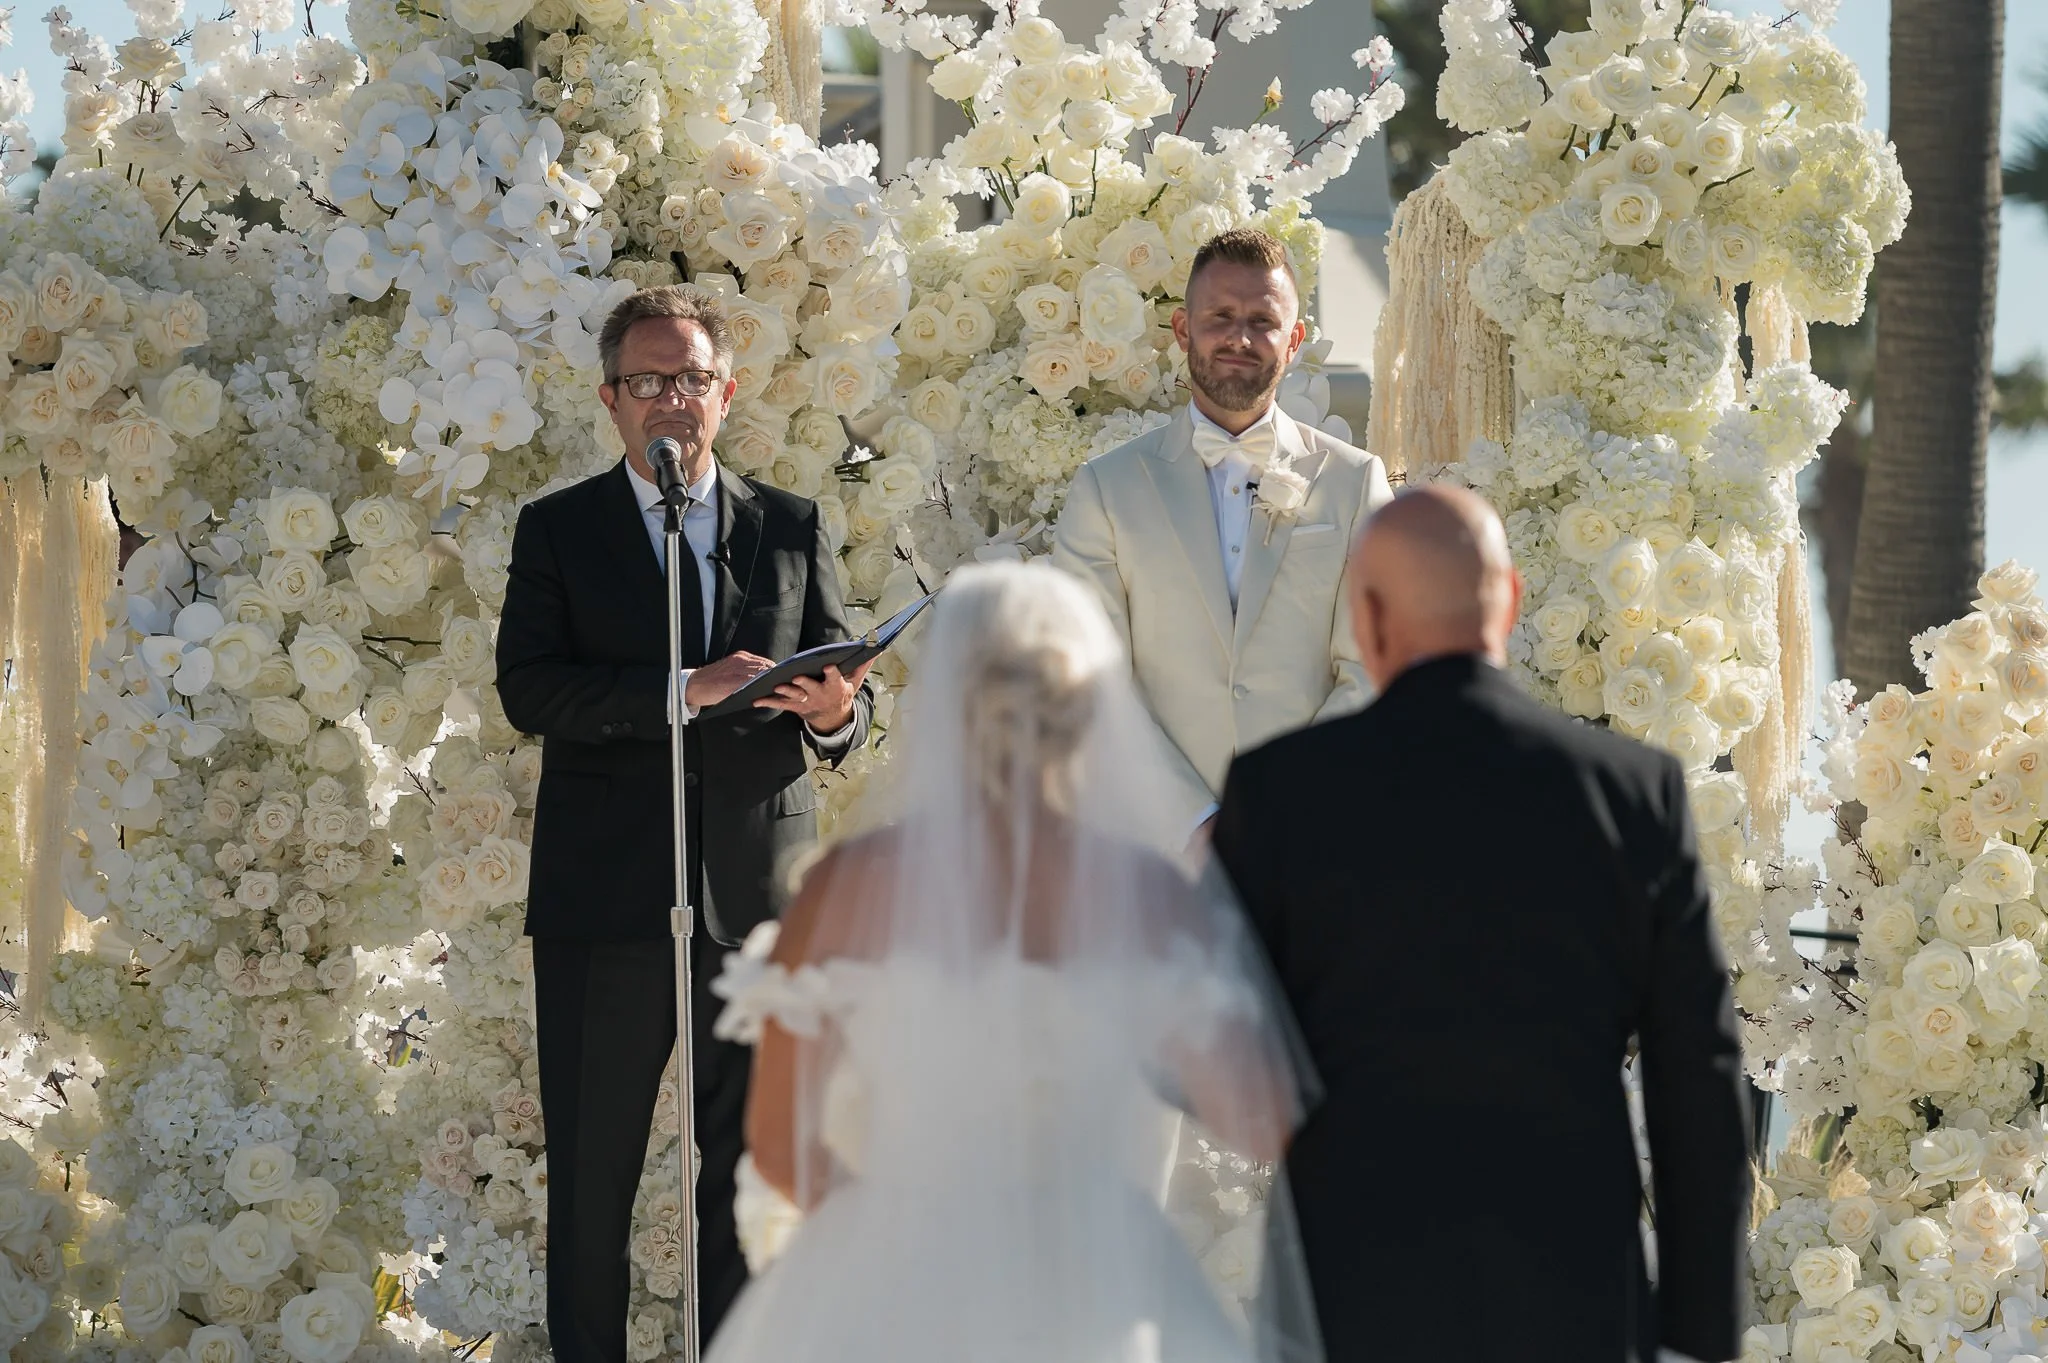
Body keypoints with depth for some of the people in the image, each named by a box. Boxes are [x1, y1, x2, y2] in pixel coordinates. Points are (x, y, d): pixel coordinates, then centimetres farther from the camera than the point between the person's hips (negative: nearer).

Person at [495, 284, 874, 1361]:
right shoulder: (558, 531, 6)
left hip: (758, 897, 1)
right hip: (605, 902, -1)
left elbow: (850, 702, 10)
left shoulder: (791, 530, 12)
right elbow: (528, 689, -8)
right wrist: (686, 690, -20)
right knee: (590, 1180, 2)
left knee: (751, 1176, 4)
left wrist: (833, 716, -14)